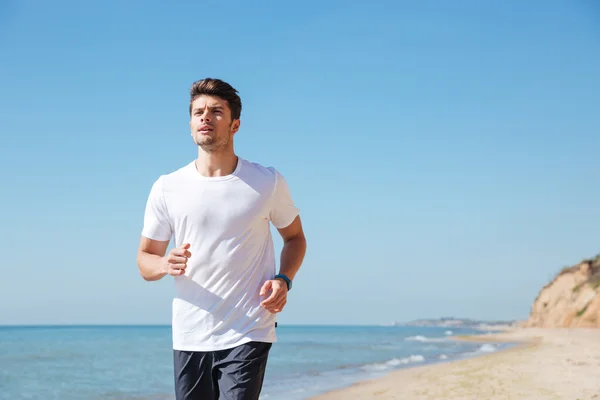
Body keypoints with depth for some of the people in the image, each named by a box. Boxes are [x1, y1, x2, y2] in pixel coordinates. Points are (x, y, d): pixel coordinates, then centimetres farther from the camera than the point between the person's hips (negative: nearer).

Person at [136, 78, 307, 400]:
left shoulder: (268, 182, 1)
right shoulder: (166, 188, 3)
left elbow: (295, 237, 15)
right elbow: (145, 259, 9)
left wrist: (283, 279, -5)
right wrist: (167, 264, -15)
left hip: (248, 335, -2)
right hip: (189, 338, 3)